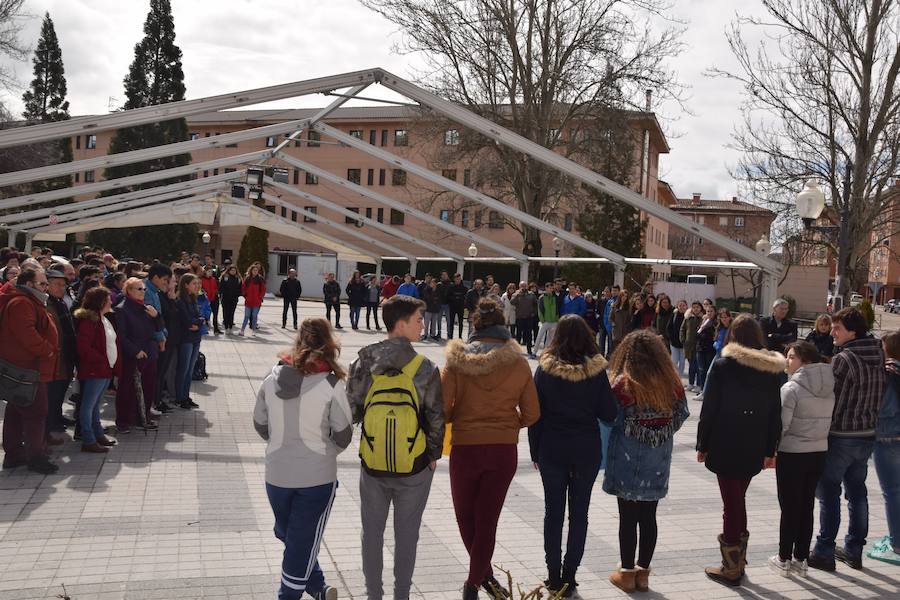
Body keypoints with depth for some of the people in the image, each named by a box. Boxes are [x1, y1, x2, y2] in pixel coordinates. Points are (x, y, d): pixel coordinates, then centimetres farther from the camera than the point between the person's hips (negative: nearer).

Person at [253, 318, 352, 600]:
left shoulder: (271, 379, -3)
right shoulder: (331, 384, -13)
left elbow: (260, 424, 6)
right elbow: (343, 434, -8)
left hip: (277, 474, 4)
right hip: (317, 476, -4)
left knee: (289, 535, 25)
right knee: (303, 542, 12)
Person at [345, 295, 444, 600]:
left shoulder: (364, 363, -9)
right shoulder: (426, 369, -14)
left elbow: (351, 411, -5)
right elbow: (436, 419, -9)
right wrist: (433, 455, 5)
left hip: (372, 465, 2)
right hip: (414, 468, -2)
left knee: (372, 532, 18)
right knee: (406, 535, 15)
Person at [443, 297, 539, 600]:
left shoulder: (457, 360, -9)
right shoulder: (518, 363, -5)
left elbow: (442, 408, -10)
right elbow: (531, 413, -1)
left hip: (465, 447, -1)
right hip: (504, 450, 1)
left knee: (465, 515, 20)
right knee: (487, 520, 13)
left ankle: (484, 574, 25)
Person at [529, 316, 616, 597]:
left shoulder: (545, 368, -7)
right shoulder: (596, 370, -7)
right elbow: (609, 414, -5)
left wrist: (535, 451, 5)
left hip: (552, 450, 0)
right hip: (587, 450, 0)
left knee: (553, 512, 10)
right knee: (579, 513, 10)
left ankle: (554, 576, 15)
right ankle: (569, 575, 13)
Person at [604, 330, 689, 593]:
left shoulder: (623, 384, -16)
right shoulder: (672, 383, -4)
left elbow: (612, 420, -13)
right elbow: (681, 416, 4)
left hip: (628, 462, -4)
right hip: (658, 463, 4)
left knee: (628, 518, 7)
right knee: (649, 517, 13)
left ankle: (627, 573, 16)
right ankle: (643, 573, 22)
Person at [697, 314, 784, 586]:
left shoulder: (722, 366, -11)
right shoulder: (773, 369, 2)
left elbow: (709, 408, -10)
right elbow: (775, 414, 6)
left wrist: (702, 445, -1)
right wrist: (770, 450, 12)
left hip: (725, 446, -4)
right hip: (754, 449, 4)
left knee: (732, 503, 3)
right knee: (737, 501, 19)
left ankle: (732, 568, 11)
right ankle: (737, 561, 26)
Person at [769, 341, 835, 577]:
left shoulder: (791, 389, -16)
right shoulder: (829, 389, 3)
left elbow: (781, 425, -17)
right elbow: (829, 421, 6)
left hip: (792, 455, -5)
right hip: (819, 454, 5)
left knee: (789, 507, 4)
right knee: (807, 507, 13)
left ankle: (784, 560, 13)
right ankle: (801, 559, 20)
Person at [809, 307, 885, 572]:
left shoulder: (843, 360, -18)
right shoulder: (878, 358, 4)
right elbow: (879, 398, 10)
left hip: (840, 438, -7)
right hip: (867, 436, 7)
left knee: (829, 494, 2)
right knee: (857, 493, 14)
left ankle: (824, 552, 6)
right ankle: (854, 551, 23)